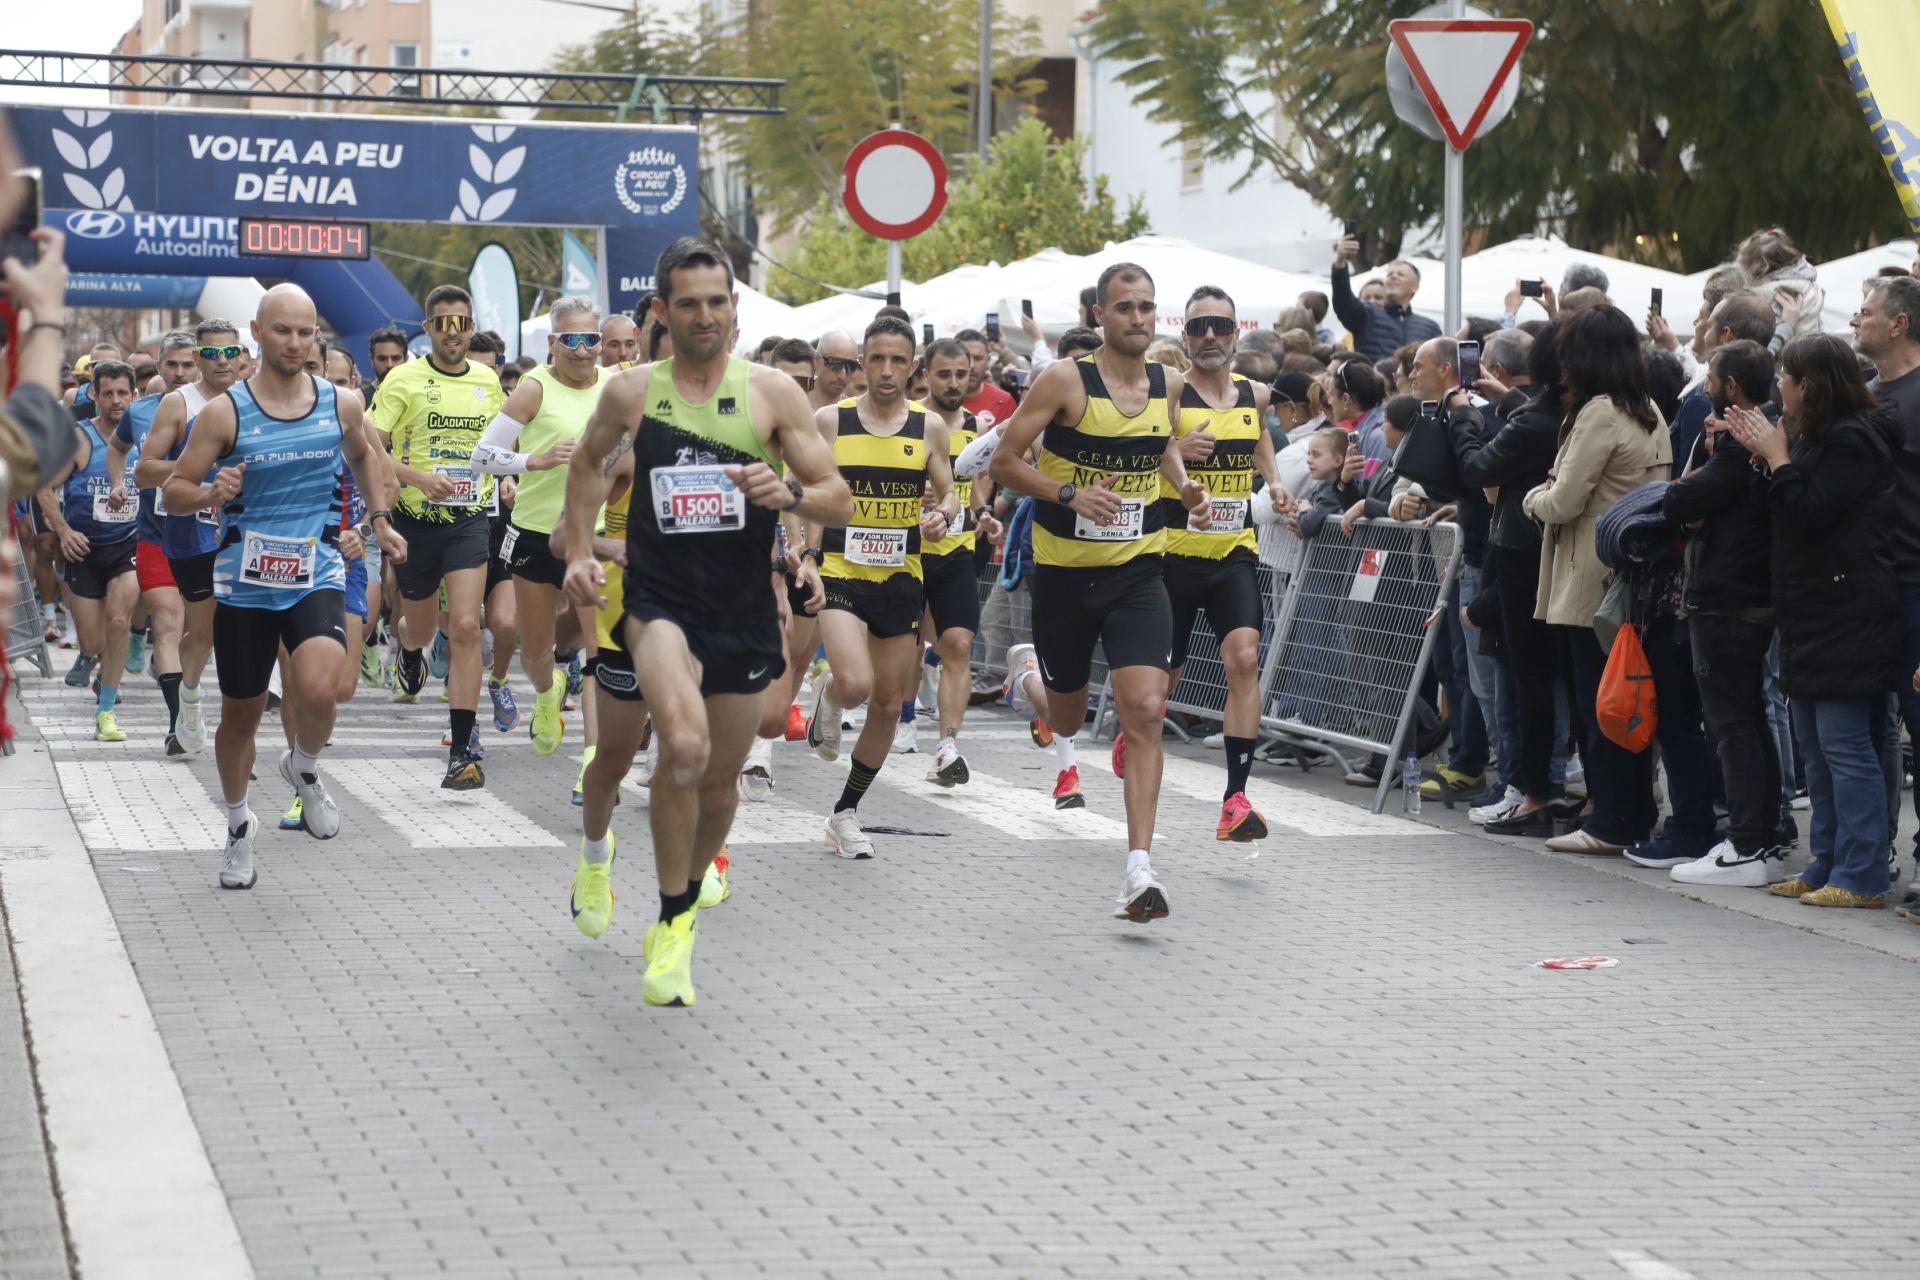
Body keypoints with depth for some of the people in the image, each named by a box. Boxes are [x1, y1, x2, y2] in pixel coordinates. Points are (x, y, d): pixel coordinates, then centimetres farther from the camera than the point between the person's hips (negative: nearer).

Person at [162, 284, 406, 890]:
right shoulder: (225, 412, -7)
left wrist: (381, 519, 16)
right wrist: (209, 493, -23)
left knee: (318, 689, -26)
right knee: (240, 715, 10)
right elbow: (173, 491, -3)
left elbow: (363, 456, 24)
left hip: (317, 576, 0)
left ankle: (304, 766, 8)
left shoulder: (341, 404, 1)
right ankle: (239, 824, 35)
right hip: (244, 584, 0)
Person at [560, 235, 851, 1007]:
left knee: (719, 778, 12)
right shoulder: (630, 391, -1)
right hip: (658, 601, -2)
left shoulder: (772, 392, -3)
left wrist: (789, 493, -21)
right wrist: (579, 551, 11)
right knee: (685, 746, -27)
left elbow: (839, 502, -1)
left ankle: (683, 909, 38)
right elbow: (589, 461, 19)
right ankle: (595, 849, -1)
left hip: (745, 613, 2)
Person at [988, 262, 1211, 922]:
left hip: (1138, 572, 2)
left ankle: (1139, 869, -15)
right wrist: (1069, 493, -25)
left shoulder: (1167, 384, 2)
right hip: (1065, 571, -2)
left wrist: (1184, 486, 4)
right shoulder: (1065, 380, -13)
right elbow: (1003, 461, -11)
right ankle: (1025, 671, 55)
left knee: (1145, 712, -15)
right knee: (1068, 715, 16)